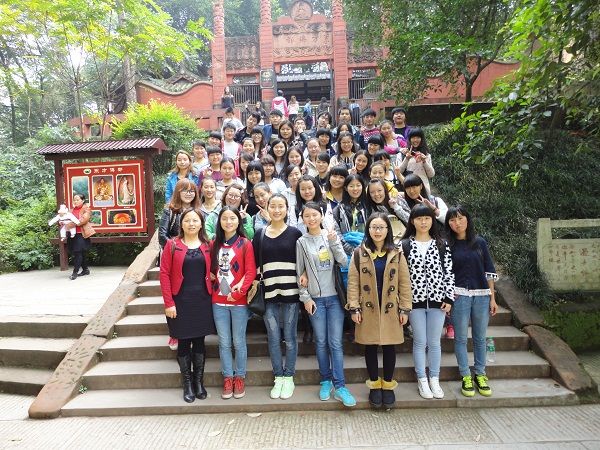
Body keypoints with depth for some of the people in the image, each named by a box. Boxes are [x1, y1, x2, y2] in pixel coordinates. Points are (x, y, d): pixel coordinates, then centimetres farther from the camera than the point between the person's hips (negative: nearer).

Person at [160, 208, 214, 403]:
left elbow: (212, 272, 7)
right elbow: (164, 274, -5)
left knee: (199, 341, 10)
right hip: (180, 301, -2)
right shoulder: (172, 245, -3)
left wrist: (212, 297, -1)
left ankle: (199, 382, 25)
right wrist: (168, 303, -10)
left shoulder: (207, 245, 4)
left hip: (203, 301, 2)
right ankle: (187, 384, 21)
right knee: (184, 343, 7)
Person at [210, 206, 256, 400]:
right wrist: (212, 284, -3)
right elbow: (211, 269, 12)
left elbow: (251, 272, -9)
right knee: (224, 342, 10)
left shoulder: (245, 244, -4)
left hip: (239, 301, -3)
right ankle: (227, 378, 24)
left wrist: (238, 291, -17)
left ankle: (240, 377, 24)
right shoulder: (214, 244, 8)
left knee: (239, 342, 7)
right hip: (218, 301, 3)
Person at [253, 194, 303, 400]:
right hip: (269, 293, 2)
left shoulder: (295, 233, 0)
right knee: (273, 338, 8)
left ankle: (288, 377, 22)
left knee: (289, 338, 7)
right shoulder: (260, 234, 7)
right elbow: (254, 263, 10)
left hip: (290, 292, -2)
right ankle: (278, 377, 23)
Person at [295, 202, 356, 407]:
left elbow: (344, 262, -4)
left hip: (334, 297, 0)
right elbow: (299, 272, 3)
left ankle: (339, 386, 5)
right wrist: (305, 297, -2)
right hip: (315, 299, 0)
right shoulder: (302, 242, 2)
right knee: (321, 342, 7)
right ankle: (326, 381, 21)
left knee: (336, 343, -1)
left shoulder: (331, 236, 4)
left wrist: (334, 242, -14)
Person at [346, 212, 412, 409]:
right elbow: (353, 282, -3)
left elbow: (404, 283, 2)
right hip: (368, 310, 0)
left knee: (389, 347, 9)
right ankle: (374, 385, 26)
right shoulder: (359, 253, -1)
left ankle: (388, 385, 26)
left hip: (390, 310, 1)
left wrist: (404, 309, -2)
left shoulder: (396, 254, 2)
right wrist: (354, 308, -7)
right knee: (370, 347, 9)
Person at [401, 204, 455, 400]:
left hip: (437, 299, 1)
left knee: (434, 342, 10)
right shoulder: (405, 245, -2)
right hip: (415, 300, -1)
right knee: (420, 342, 7)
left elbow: (449, 272, 3)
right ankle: (422, 380, 21)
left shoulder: (441, 244, 3)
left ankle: (434, 380, 24)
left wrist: (449, 298, -2)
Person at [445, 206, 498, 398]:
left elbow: (489, 271, 7)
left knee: (480, 338, 10)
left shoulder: (480, 242, 5)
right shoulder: (447, 245, 1)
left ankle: (480, 375, 23)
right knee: (461, 338, 4)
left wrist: (492, 298, 5)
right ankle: (466, 376, 15)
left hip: (481, 295, 2)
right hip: (459, 295, -1)